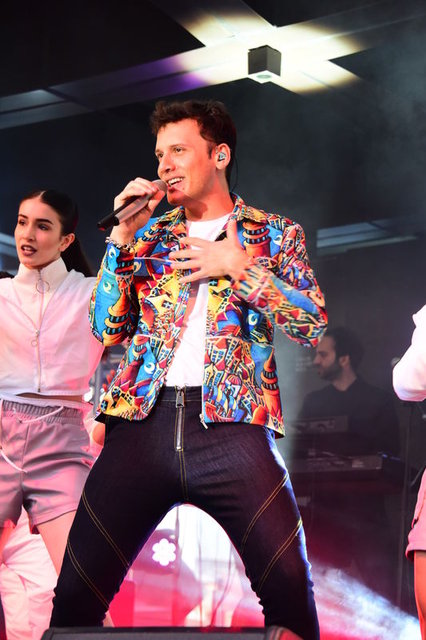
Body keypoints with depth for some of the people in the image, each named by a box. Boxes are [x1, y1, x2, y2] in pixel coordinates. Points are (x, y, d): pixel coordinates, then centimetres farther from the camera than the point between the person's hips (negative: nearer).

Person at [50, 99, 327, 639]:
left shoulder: (275, 233, 14)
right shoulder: (148, 233, 21)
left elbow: (314, 326, 2)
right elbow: (107, 329, 11)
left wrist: (239, 267, -5)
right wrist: (123, 235, 4)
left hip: (230, 426, -2)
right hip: (141, 422, 2)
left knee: (289, 587, -15)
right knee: (76, 593, -4)